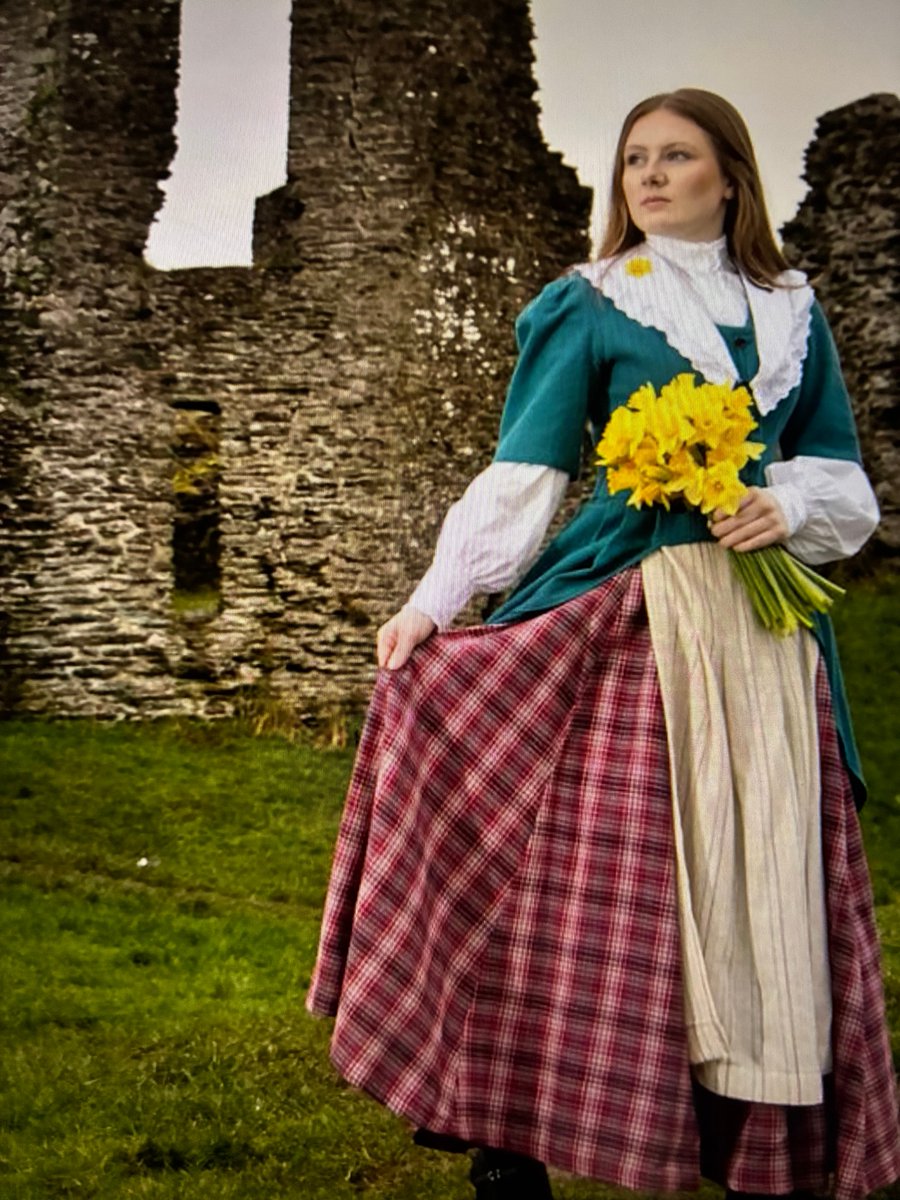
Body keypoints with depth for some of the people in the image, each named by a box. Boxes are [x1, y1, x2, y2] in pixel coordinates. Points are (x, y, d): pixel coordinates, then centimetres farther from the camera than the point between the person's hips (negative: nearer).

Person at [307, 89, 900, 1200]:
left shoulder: (791, 311, 16)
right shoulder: (589, 306, 7)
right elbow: (519, 475, 1)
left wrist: (786, 503, -5)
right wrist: (433, 600, -8)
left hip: (762, 628, 4)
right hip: (620, 615, -3)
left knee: (762, 884, 3)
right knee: (586, 870, -8)